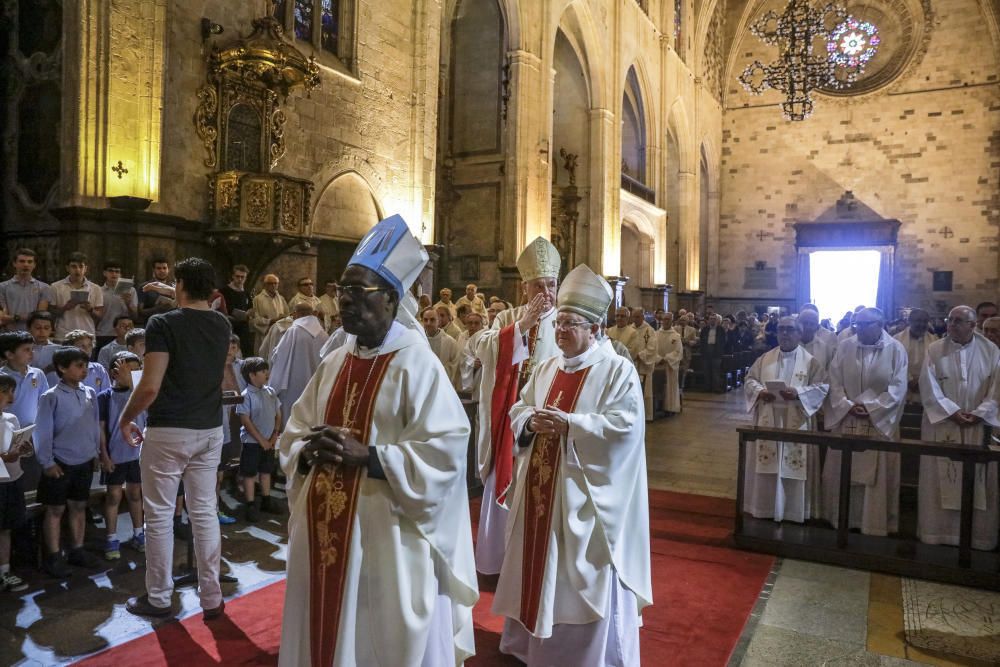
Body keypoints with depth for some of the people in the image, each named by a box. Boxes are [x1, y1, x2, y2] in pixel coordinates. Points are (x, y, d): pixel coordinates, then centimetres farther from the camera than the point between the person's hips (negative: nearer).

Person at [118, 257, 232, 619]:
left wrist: (126, 418, 0)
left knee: (159, 515, 8)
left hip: (169, 431, -5)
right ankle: (211, 597, 16)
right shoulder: (222, 325, 5)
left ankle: (158, 598, 20)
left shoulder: (163, 324, -13)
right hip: (210, 430, 5)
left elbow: (150, 387, -18)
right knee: (205, 512, 10)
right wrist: (179, 307, 28)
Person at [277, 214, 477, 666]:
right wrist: (308, 450, -9)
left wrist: (367, 456, -23)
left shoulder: (416, 363, -12)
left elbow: (445, 448, -18)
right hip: (324, 528, 7)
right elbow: (293, 434, 13)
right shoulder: (334, 363, 8)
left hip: (384, 532, -6)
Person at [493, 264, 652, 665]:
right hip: (540, 485, 6)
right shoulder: (547, 368, 11)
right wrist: (532, 420, -11)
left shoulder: (618, 370, -9)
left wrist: (569, 424, -23)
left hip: (586, 491, -6)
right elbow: (518, 410, 12)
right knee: (537, 563, 17)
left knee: (582, 577, 3)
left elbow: (625, 424, -18)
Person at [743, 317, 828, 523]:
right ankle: (766, 507, 20)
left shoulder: (810, 361, 0)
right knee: (766, 465, 7)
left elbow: (823, 386, -6)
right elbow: (750, 380, 9)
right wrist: (760, 392, -12)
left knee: (794, 466, 2)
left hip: (796, 423, -2)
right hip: (768, 421, 3)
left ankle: (794, 511, 16)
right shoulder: (765, 359, 9)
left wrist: (798, 393, -21)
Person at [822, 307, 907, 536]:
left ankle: (875, 523, 16)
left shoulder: (895, 349, -5)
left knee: (877, 475, 5)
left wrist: (870, 408, -15)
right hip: (846, 420, 2)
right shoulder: (845, 346, 1)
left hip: (880, 421, -2)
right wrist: (847, 405, -13)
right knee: (841, 473, 7)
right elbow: (834, 381, -1)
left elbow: (898, 388, -8)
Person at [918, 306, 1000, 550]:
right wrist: (952, 412, -14)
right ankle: (938, 530, 13)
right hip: (942, 424, -1)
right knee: (941, 481, 4)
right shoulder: (934, 350, -2)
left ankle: (978, 534, 18)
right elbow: (929, 387, -6)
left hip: (979, 426, 1)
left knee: (979, 483, 7)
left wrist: (979, 413, -13)